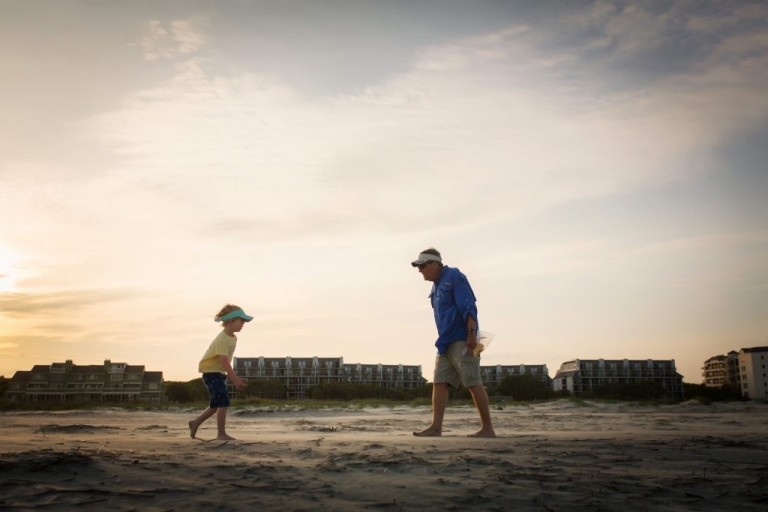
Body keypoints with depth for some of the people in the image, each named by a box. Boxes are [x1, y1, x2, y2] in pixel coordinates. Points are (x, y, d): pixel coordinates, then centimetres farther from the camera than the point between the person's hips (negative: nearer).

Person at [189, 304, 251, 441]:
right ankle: (222, 434, -8)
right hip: (211, 371, -10)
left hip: (219, 372, 10)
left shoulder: (233, 338, 6)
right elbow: (224, 362, -29)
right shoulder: (222, 339, -24)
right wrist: (235, 380, -30)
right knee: (223, 402, -14)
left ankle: (195, 423, 34)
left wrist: (234, 378, 11)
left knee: (217, 404, 17)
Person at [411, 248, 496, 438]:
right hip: (446, 343, 9)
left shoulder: (454, 277, -8)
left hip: (461, 340, -9)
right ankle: (436, 427, 1)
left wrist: (471, 333, -24)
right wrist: (443, 340, 19)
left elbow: (468, 307, -16)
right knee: (439, 383, 2)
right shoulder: (436, 285, 19)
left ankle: (487, 428, 0)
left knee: (474, 383, -6)